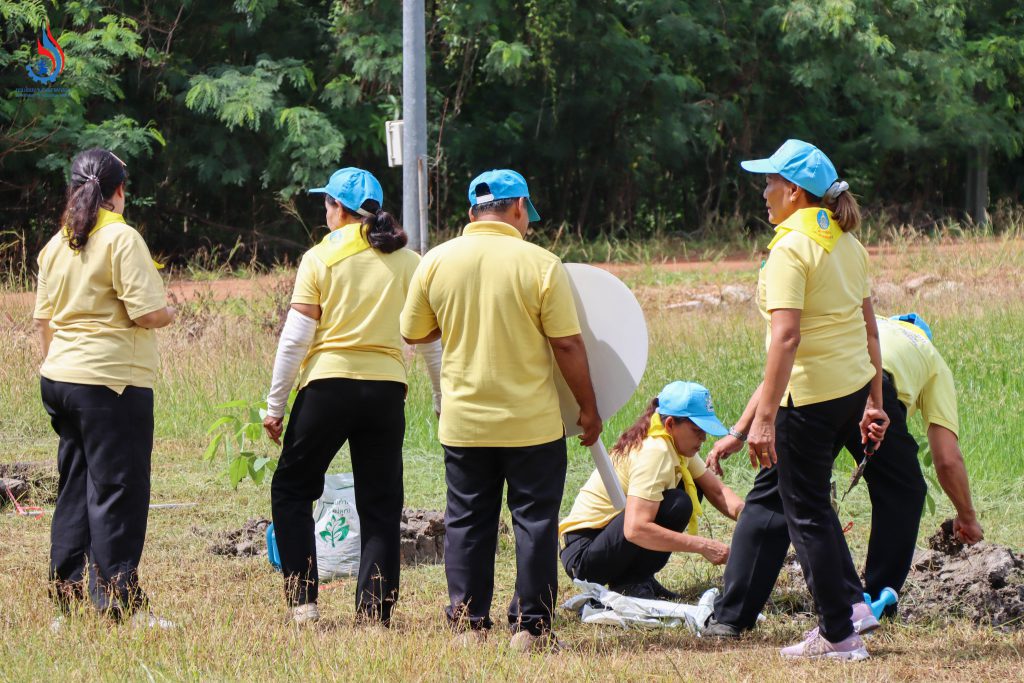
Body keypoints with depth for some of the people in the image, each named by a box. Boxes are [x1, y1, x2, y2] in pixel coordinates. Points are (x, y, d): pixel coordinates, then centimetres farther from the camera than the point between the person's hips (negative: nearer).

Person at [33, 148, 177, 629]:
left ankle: (67, 602, 17)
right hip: (111, 381, -7)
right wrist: (169, 313, 4)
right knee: (117, 493, -3)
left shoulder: (55, 245, 10)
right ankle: (119, 603, -4)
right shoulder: (122, 238, -11)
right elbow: (146, 313, -17)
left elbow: (44, 319, 15)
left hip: (59, 377, 7)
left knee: (75, 490, 14)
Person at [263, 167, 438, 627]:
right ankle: (375, 613, 4)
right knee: (380, 505, 8)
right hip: (387, 389, 3)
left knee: (291, 489, 13)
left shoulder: (320, 258, -2)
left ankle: (303, 600, 4)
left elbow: (295, 338, -4)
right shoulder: (408, 261, 6)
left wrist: (275, 404, 1)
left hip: (328, 386, -3)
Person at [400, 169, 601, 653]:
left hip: (463, 423, 3)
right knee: (535, 522, 6)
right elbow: (567, 345, -9)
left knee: (467, 523, 11)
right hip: (532, 422, -3)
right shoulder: (540, 265, -11)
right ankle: (530, 627, 6)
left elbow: (413, 333, 9)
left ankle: (468, 625, 12)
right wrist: (588, 409, 2)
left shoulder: (436, 262, -2)